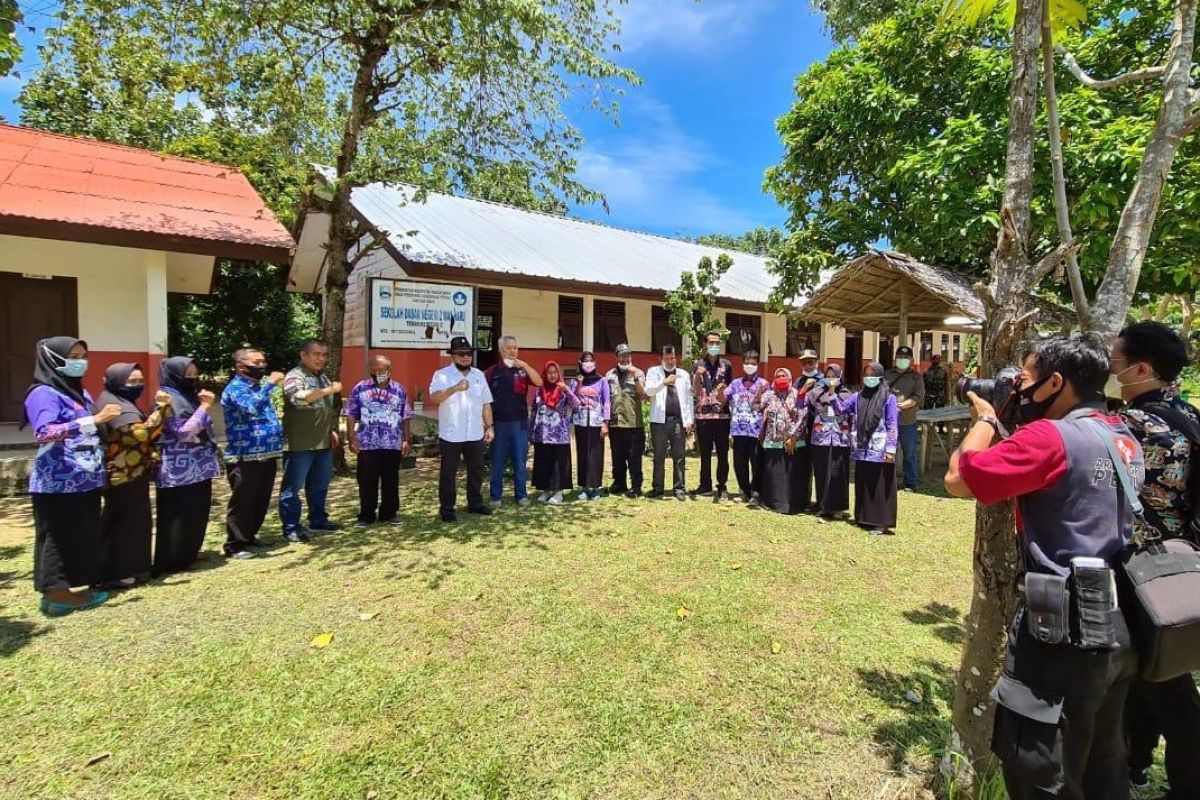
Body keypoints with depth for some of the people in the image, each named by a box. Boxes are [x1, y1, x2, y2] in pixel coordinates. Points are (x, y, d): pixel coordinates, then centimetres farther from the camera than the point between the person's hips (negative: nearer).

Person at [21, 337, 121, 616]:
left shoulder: (81, 393, 15)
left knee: (84, 537, 11)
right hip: (58, 483, -8)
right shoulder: (43, 394, -10)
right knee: (59, 538, -1)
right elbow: (44, 433, -26)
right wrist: (93, 420, -33)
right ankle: (56, 593, 7)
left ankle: (77, 587, 19)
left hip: (85, 481, 8)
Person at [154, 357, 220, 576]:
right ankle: (170, 562, 8)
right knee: (179, 516, -2)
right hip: (180, 470, -9)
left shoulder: (189, 395, 14)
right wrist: (204, 407, -20)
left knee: (196, 513, 15)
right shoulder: (169, 399, -13)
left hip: (198, 467, 9)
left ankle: (187, 555, 27)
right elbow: (183, 432, -22)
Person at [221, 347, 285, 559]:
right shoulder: (235, 388, -11)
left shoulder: (259, 386, 16)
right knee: (242, 503, 0)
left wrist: (276, 446, 17)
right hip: (245, 458, -8)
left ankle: (249, 537, 30)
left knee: (261, 501, 16)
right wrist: (270, 384, -26)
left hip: (267, 455, 9)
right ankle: (235, 545, 10)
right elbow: (252, 407, -32)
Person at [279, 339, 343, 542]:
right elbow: (299, 398, -30)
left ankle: (318, 519, 29)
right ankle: (291, 527, 8)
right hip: (300, 444, -8)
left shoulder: (323, 377, 17)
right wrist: (329, 390, -30)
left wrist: (332, 430, 19)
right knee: (293, 485, 1)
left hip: (323, 442, 8)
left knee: (320, 484, 16)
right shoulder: (294, 376, -9)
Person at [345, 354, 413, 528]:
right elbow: (351, 415, 2)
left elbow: (406, 417, 9)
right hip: (367, 445, -1)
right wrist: (352, 438, -5)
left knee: (391, 481, 9)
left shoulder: (399, 390, 6)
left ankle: (389, 513, 21)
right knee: (367, 482, 5)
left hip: (393, 445, 1)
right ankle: (366, 515, 17)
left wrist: (406, 439, 4)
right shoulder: (360, 388, 2)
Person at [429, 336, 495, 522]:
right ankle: (446, 508, 19)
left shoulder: (479, 375, 8)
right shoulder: (442, 375, -8)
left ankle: (475, 503, 31)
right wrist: (455, 388, -39)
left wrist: (489, 426, 7)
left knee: (476, 471, 15)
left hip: (475, 434, 5)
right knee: (448, 473, 6)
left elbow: (486, 403, 12)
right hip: (450, 435, -5)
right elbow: (434, 398, -25)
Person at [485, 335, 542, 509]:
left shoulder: (522, 370, 4)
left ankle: (521, 494, 18)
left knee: (520, 460, 7)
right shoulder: (492, 371, 2)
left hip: (520, 422, 1)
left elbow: (539, 382, -12)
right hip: (499, 422, 0)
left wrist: (524, 365, -18)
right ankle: (496, 496, 17)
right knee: (498, 461, 7)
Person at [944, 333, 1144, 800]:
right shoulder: (1124, 438, 8)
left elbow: (957, 479, -20)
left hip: (1067, 634, -9)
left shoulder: (1051, 437, -21)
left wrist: (985, 419, -5)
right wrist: (1010, 423, 11)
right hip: (1120, 629, 10)